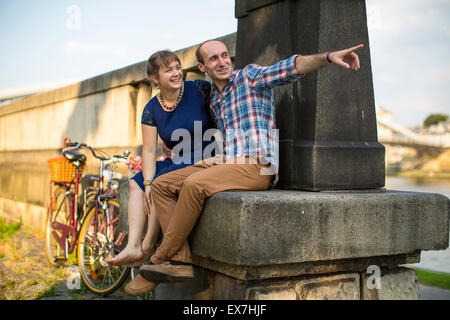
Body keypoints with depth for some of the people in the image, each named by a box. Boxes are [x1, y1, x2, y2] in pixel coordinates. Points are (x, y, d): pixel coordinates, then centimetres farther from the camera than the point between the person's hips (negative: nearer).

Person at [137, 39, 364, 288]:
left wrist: (329, 57, -31)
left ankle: (161, 258, -16)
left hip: (257, 165, -8)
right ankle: (181, 262, -15)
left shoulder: (249, 76, 2)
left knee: (195, 184, -31)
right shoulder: (213, 101, 23)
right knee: (161, 185, -3)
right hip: (227, 162, 8)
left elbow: (293, 67, -13)